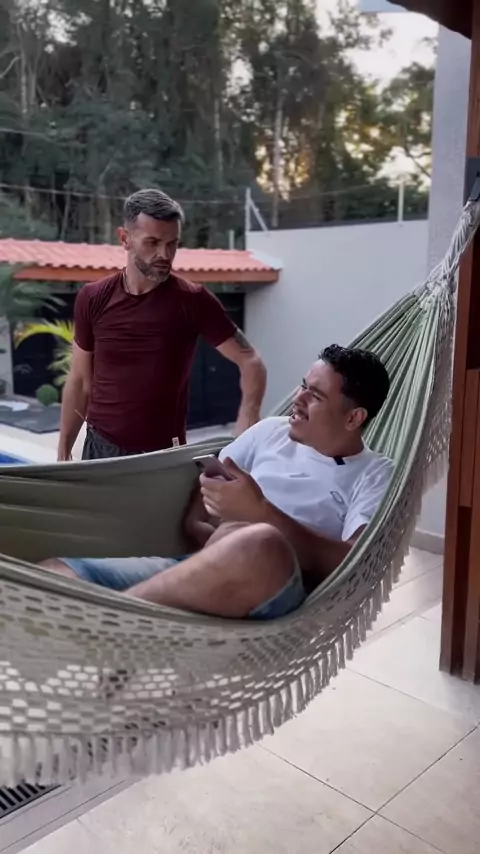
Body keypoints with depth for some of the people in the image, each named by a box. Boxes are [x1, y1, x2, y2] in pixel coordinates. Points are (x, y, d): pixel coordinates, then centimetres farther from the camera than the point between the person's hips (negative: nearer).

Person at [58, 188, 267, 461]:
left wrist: (247, 427, -23)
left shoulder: (193, 301, -9)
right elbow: (81, 382, 6)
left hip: (165, 454, -2)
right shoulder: (93, 299, -1)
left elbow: (250, 361, -9)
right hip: (100, 448, 2)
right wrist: (64, 453, 7)